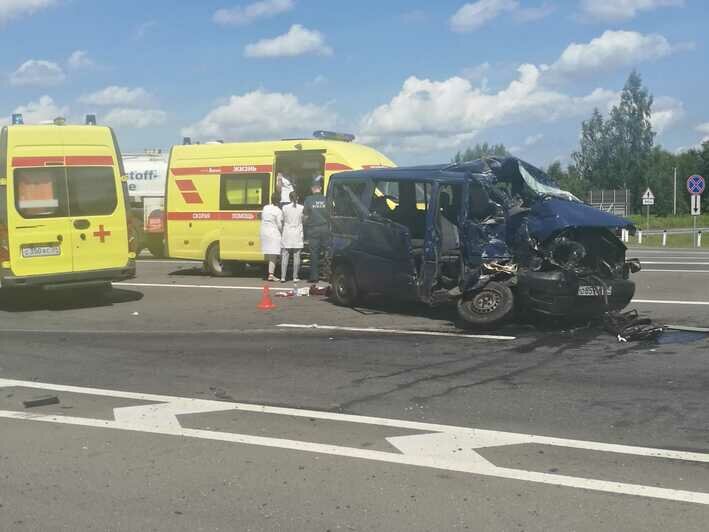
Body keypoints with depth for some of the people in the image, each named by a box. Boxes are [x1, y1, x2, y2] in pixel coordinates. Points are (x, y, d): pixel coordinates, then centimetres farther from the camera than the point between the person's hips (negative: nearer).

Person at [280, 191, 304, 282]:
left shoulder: (285, 207, -3)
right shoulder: (301, 208, -3)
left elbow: (283, 220, 1)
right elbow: (303, 220, 3)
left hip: (287, 234, 0)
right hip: (298, 235, 0)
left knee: (285, 256, 4)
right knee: (296, 256, 3)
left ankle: (283, 277, -1)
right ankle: (295, 277, 3)